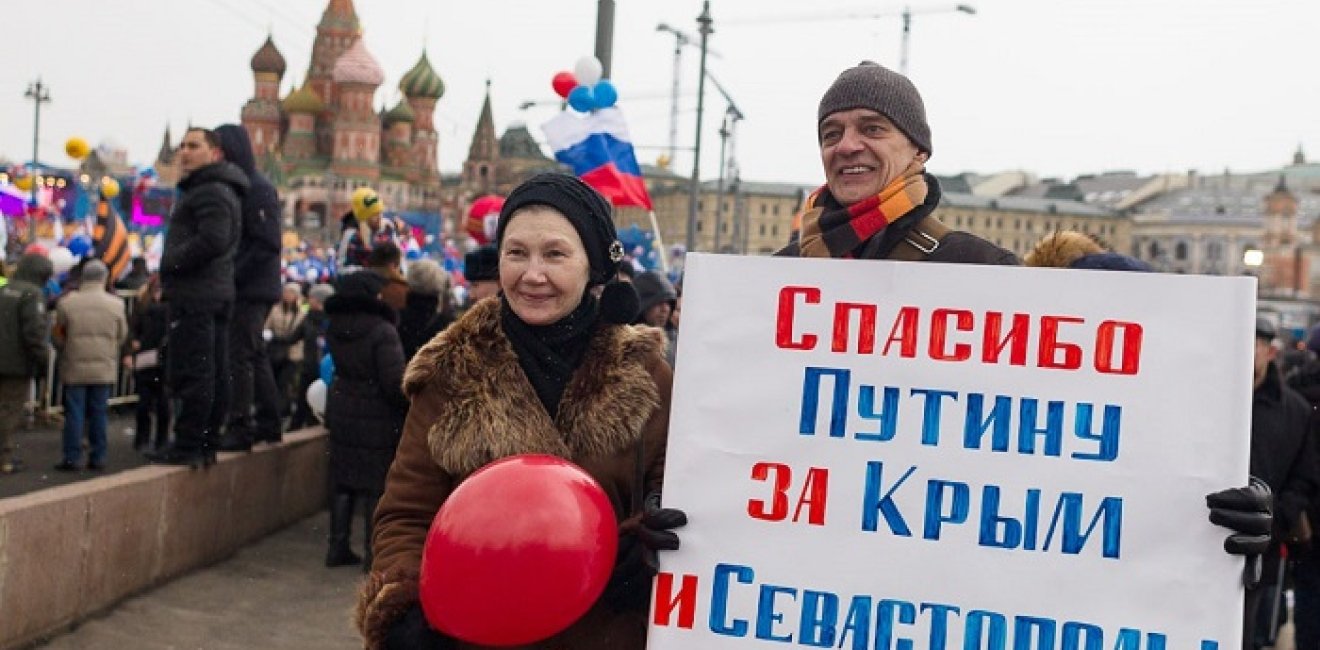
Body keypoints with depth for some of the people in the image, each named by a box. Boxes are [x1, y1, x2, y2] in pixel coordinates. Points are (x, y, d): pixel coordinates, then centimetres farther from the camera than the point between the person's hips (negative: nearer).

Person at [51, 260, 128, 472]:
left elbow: (57, 336, 4)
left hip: (74, 368, -1)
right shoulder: (116, 305, -4)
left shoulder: (67, 302, -6)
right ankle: (98, 458, 10)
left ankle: (72, 458, 5)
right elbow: (122, 337, 4)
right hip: (104, 369, 1)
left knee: (74, 413, 4)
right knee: (99, 413, 7)